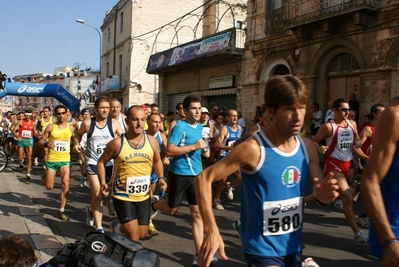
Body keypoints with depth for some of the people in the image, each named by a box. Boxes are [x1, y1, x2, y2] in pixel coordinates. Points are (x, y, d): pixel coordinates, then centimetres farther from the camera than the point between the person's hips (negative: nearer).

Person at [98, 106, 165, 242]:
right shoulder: (117, 143, -13)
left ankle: (119, 227, 44)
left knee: (142, 235, 14)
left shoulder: (152, 141, -3)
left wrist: (160, 178, 0)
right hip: (122, 195, -4)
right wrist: (103, 183, -11)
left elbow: (157, 161, 15)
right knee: (133, 235, -10)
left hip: (143, 196, 4)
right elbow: (101, 162, 0)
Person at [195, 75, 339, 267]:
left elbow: (321, 189, 7)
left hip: (294, 247, 6)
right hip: (262, 249, -6)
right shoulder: (253, 149, -21)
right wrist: (212, 232, -27)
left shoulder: (307, 148, -4)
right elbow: (204, 179, -20)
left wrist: (323, 195, -17)